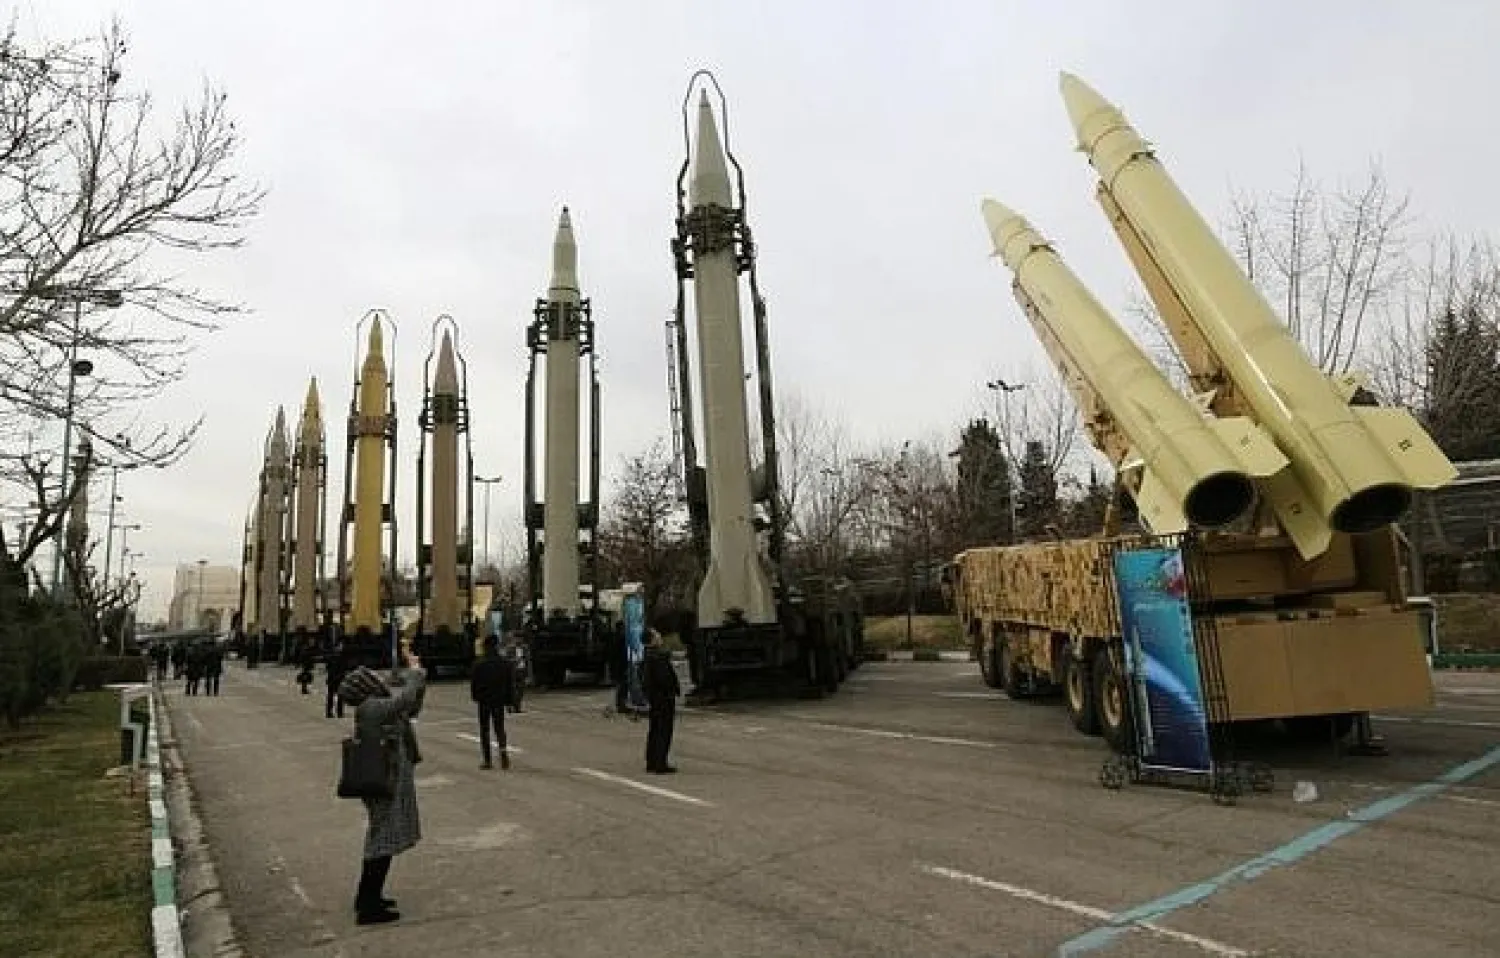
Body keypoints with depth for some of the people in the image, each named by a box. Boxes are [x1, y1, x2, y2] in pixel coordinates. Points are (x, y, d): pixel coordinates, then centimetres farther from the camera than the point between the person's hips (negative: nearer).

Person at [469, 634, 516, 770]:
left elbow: (474, 684, -7)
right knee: (500, 728, 15)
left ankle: (488, 761, 8)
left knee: (484, 730, 9)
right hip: (499, 701, 2)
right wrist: (509, 699, 8)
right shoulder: (507, 663, -5)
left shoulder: (479, 665, -13)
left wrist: (475, 697, 10)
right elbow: (511, 683, -1)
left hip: (484, 701, -2)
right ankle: (504, 751, -9)